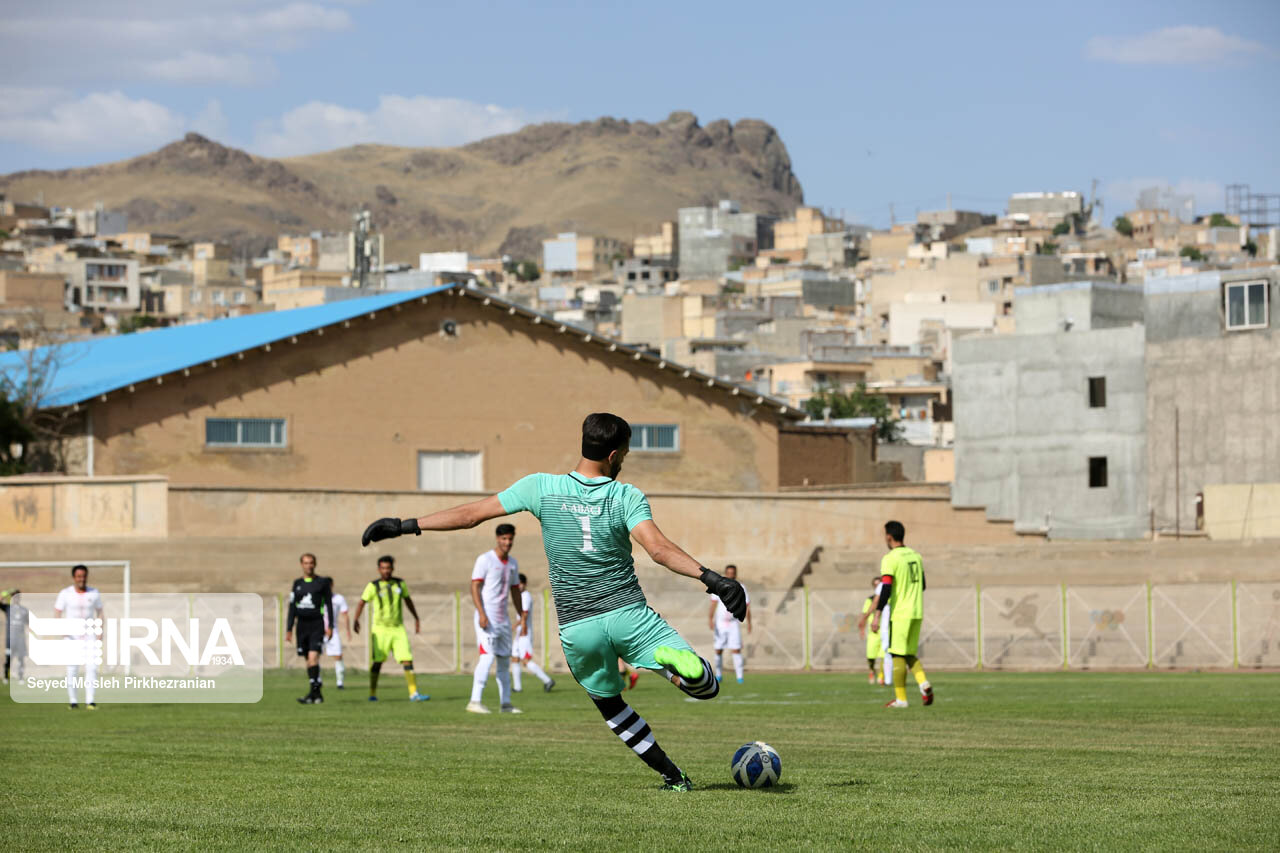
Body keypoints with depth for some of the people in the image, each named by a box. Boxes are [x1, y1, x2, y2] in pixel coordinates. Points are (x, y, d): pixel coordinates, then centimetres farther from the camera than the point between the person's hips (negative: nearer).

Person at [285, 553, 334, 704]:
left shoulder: (322, 582, 2)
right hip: (302, 624, 4)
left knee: (313, 657, -18)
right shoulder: (297, 584, 11)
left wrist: (330, 626, -4)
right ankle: (317, 694, 16)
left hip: (317, 625, -4)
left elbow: (329, 605, 2)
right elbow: (292, 607, 13)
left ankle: (313, 693, -22)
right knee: (308, 660, 7)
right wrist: (289, 629, 9)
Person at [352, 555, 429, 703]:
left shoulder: (400, 584, 8)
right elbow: (361, 602, 2)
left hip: (398, 629, 2)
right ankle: (372, 694, 14)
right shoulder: (373, 586, -2)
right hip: (380, 629, -2)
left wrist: (416, 619, 28)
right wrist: (356, 620, -11)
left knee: (407, 660, -8)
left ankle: (413, 693, -10)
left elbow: (407, 600, 22)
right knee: (377, 662, 0)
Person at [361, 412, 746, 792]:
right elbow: (659, 548, -21)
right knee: (706, 686, 3)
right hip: (628, 614, -2)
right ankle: (675, 660, -30)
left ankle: (672, 775, 13)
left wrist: (405, 525, 6)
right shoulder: (628, 498, -5)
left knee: (611, 706, 23)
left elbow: (471, 513, 0)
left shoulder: (541, 488, -1)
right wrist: (710, 578, -26)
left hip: (577, 628, 2)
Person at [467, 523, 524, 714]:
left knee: (504, 660, 8)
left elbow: (515, 591, 21)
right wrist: (481, 614, -22)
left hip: (503, 618, 7)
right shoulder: (485, 560, -8)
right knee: (487, 656, -17)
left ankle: (505, 703, 13)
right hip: (487, 618, -7)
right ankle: (475, 701, -20)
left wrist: (521, 617, 18)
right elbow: (475, 587, -12)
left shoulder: (512, 563, 13)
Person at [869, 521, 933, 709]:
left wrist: (877, 615, -16)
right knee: (910, 654, 15)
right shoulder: (915, 556, 11)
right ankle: (924, 683, -7)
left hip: (899, 614, -7)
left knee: (898, 655, 0)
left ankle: (900, 698, 1)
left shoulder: (890, 559, -11)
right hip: (917, 613, 7)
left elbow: (886, 589, -18)